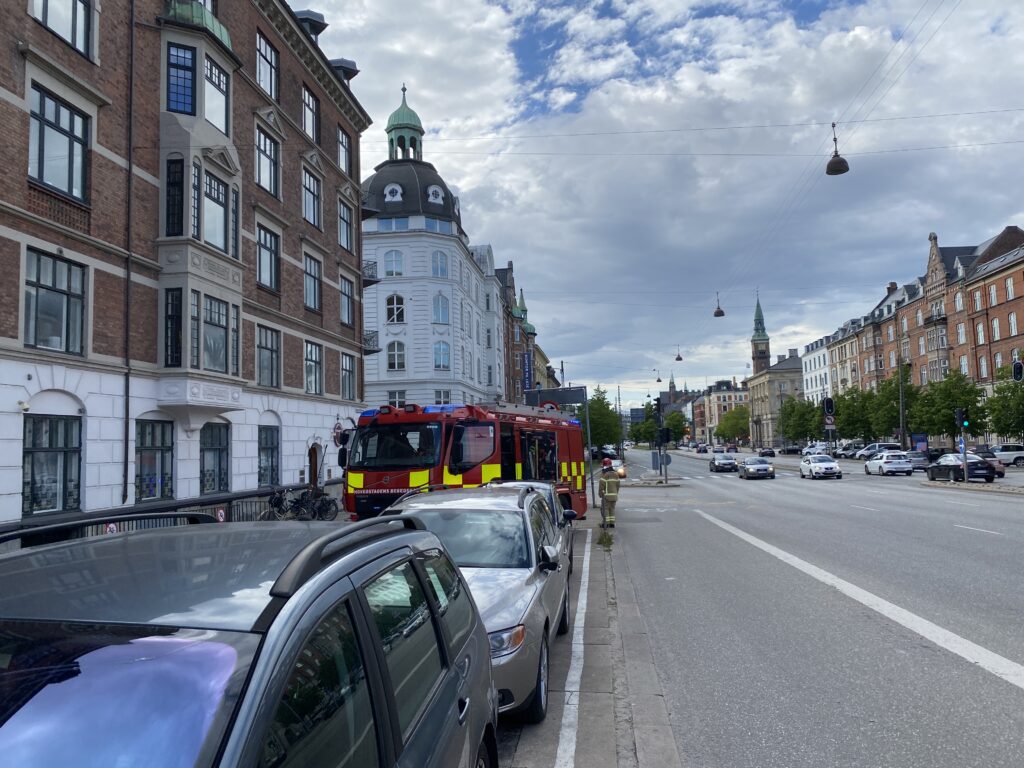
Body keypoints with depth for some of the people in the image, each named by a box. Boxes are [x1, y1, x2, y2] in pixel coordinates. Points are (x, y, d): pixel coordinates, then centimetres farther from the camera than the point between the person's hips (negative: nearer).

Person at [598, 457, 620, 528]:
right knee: (612, 508, 12)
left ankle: (605, 523, -3)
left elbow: (602, 485, -13)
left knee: (605, 508, -1)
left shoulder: (604, 474, -12)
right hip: (614, 494, 6)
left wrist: (600, 493, -4)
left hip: (606, 494, -6)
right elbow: (617, 484, 13)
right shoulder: (615, 474, 9)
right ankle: (612, 523, 12)